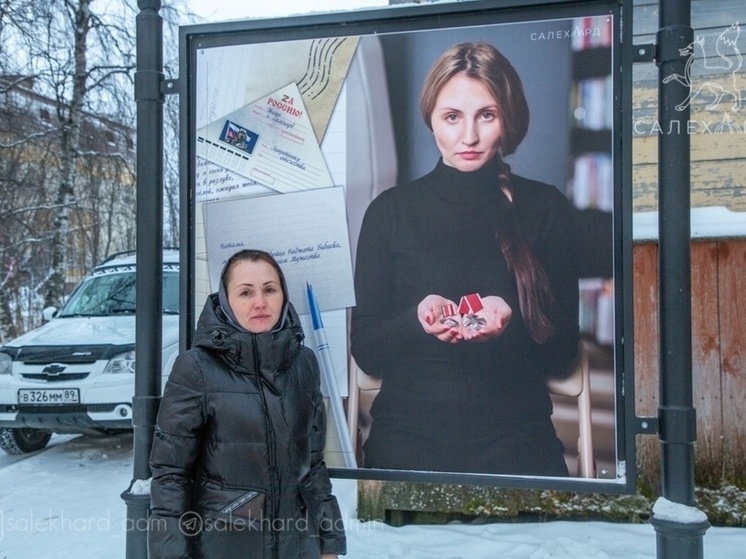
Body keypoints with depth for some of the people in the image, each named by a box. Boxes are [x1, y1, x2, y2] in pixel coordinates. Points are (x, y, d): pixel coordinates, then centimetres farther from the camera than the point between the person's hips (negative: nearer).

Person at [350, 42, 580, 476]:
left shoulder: (546, 208, 4)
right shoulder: (391, 210, 3)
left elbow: (562, 352, 3)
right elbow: (365, 351, 1)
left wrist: (509, 324, -18)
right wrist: (417, 320, -19)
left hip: (516, 439, 1)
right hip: (408, 436, 0)